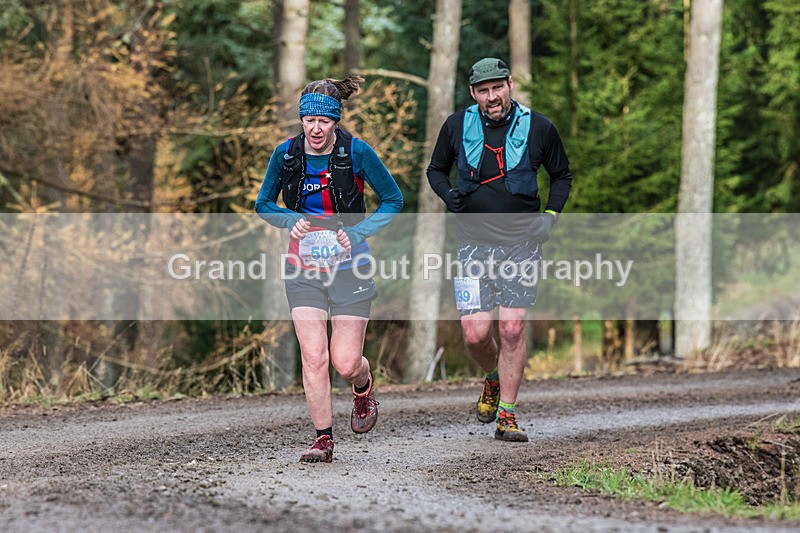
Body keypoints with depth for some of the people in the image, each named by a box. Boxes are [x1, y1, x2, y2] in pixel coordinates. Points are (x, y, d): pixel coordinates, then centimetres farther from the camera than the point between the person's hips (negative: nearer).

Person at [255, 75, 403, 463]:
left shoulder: (356, 153, -10)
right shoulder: (285, 154, -3)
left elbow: (393, 199, 0)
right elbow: (264, 204, 10)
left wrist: (358, 232, -13)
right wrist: (290, 221, -10)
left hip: (348, 266, -2)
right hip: (303, 269, 2)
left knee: (345, 363, -4)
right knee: (313, 356, -10)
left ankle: (364, 386, 33)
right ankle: (323, 439, 2)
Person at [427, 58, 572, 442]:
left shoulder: (538, 128, -1)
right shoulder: (457, 126, 1)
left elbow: (562, 176, 14)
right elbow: (436, 169, 16)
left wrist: (550, 215, -1)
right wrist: (448, 195, -5)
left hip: (521, 243, -1)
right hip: (474, 243, 1)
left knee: (512, 328, -9)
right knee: (475, 334, -6)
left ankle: (506, 414, 2)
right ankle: (494, 379, 27)